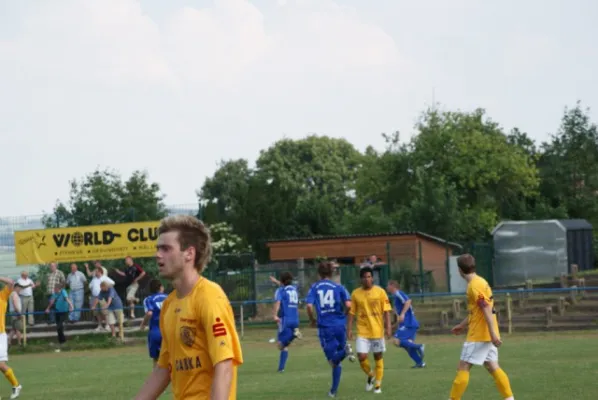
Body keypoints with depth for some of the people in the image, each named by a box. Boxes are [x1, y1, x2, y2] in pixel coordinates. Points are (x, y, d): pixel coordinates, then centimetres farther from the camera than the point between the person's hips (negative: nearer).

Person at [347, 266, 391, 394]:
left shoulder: (380, 291, -3)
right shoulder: (355, 294, 0)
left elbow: (386, 311, -2)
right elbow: (351, 313, 5)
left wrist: (388, 327, -10)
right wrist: (349, 329, -2)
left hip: (377, 331, 0)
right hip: (362, 332, 0)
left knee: (378, 357, 6)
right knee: (361, 356, -12)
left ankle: (378, 384, 19)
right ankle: (370, 375, 17)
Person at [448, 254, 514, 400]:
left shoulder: (475, 285, -16)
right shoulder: (479, 282, 14)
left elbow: (487, 310, -22)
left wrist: (493, 333, -26)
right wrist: (463, 325, 32)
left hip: (479, 335, -9)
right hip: (486, 334, 9)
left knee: (463, 367, -4)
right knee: (493, 367, 8)